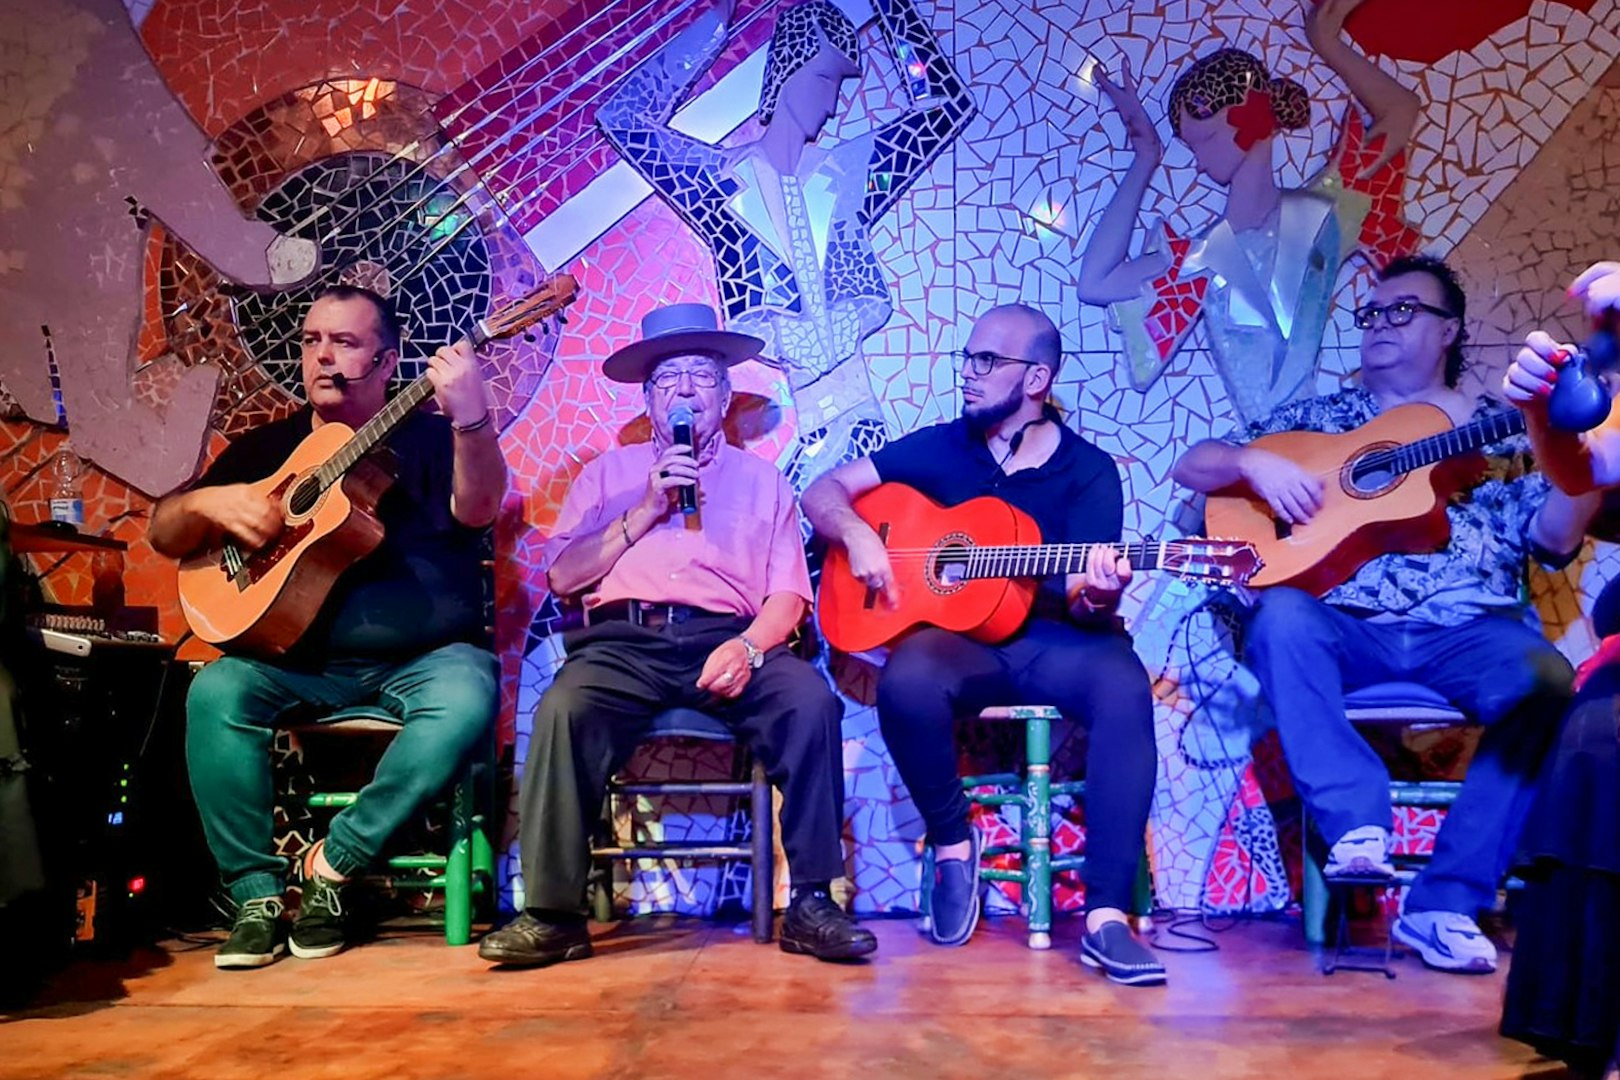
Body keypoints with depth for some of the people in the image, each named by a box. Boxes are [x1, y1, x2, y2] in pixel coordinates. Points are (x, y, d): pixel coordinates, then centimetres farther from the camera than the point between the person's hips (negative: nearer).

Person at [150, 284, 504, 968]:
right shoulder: (265, 446, 15)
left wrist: (471, 418, -37)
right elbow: (164, 535, 15)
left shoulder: (429, 435, 4)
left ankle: (334, 865, -18)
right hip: (302, 659, 3)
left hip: (426, 656, -3)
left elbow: (476, 510, -18)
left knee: (466, 705, -33)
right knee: (216, 692, -25)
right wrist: (207, 502, -9)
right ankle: (258, 895, -16)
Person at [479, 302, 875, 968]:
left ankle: (810, 904, -21)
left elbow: (787, 595, 9)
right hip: (624, 641, 0)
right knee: (563, 709, -32)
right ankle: (552, 914, -23)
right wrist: (644, 511, 2)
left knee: (811, 702, -30)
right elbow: (562, 576, 11)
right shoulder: (610, 472, 24)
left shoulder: (761, 478, 21)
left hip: (729, 641, 0)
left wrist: (748, 647, -14)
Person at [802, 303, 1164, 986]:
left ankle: (1107, 916, -30)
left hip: (1054, 643, -1)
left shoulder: (1089, 471, 4)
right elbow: (824, 492, 9)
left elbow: (1085, 603, -6)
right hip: (956, 635, 1)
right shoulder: (940, 447, 9)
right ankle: (952, 842, -7)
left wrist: (1096, 595, -30)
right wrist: (857, 534, -12)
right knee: (905, 684, -34)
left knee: (1125, 688, -34)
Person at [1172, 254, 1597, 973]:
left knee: (1545, 680, -31)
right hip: (1349, 629, 1)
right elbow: (1191, 466, 15)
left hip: (1469, 632, 0)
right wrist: (1255, 462, -5)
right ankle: (1356, 828, -29)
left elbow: (1555, 539, 4)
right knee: (1281, 617, -32)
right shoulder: (1320, 417, 19)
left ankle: (1447, 904, -23)